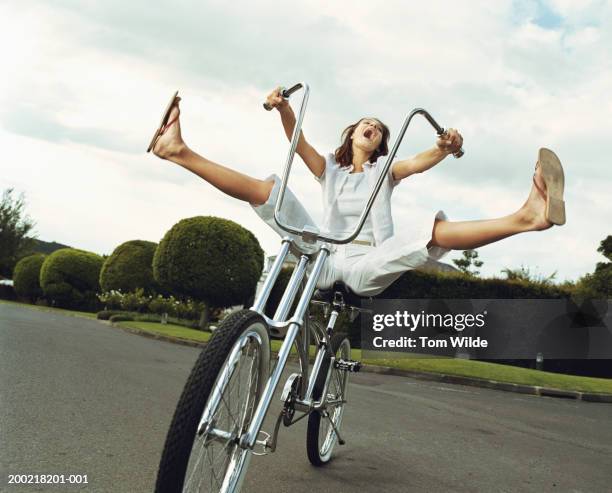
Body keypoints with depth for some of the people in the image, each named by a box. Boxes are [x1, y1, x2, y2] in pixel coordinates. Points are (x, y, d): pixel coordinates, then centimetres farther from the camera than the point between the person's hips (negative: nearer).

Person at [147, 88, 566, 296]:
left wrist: (445, 148, -23)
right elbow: (299, 143, 6)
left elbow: (417, 162, -1)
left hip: (368, 265, -1)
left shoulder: (384, 170, 22)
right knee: (271, 188, -11)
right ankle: (181, 152, -22)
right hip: (325, 258, 2)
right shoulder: (331, 170, 26)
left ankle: (527, 217, -49)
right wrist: (284, 108, -13)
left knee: (433, 228, -29)